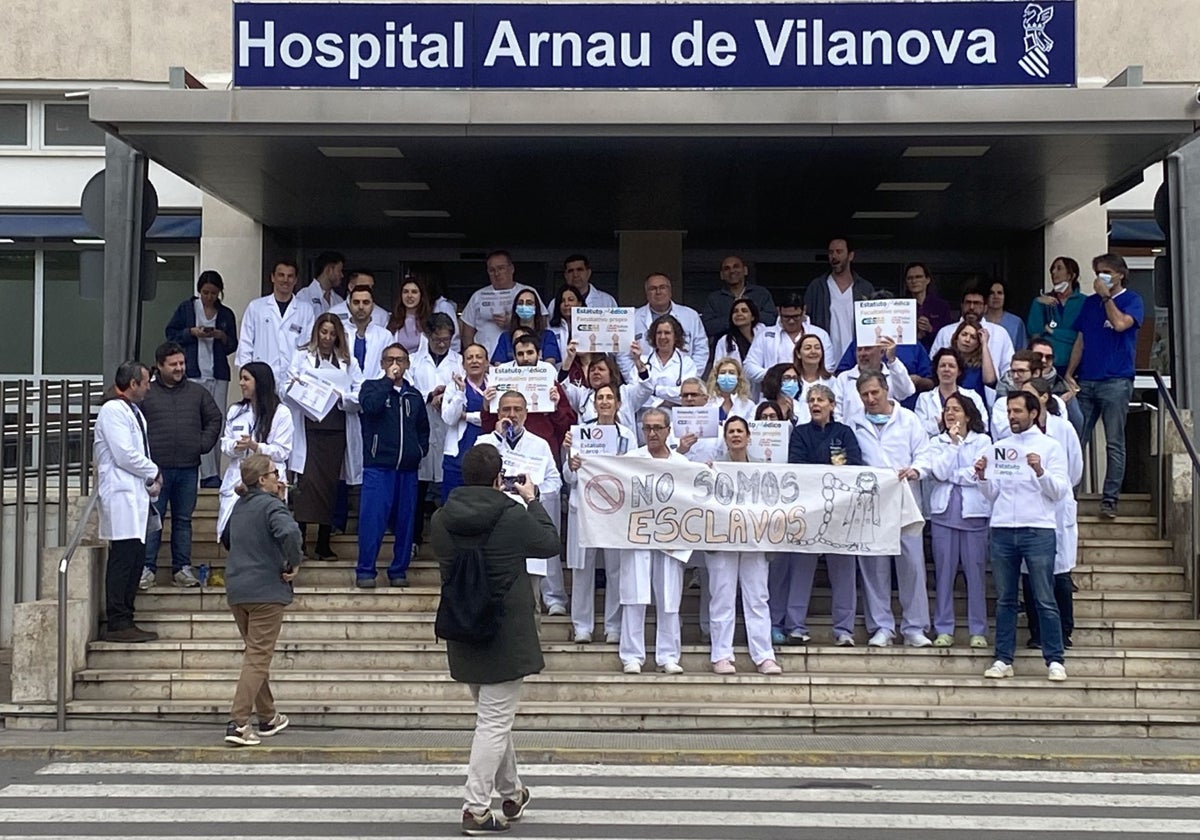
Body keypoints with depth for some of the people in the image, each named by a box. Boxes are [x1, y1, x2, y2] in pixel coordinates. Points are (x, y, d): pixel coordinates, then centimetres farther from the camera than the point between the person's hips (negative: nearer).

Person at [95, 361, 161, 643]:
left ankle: (126, 621, 14)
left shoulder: (134, 412, 20)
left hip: (137, 495, 10)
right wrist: (154, 473, -4)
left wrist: (151, 481, 5)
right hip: (121, 495, -10)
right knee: (123, 559, -9)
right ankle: (117, 625, -5)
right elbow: (124, 455, -17)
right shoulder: (113, 411, -10)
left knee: (135, 558, 9)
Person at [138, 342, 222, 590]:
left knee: (183, 519, 9)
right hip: (155, 467, -3)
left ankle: (182, 568, 15)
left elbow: (214, 419, 17)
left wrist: (204, 444, 5)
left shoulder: (198, 392, 11)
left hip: (188, 468, 3)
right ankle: (147, 567, 7)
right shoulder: (145, 393, 2)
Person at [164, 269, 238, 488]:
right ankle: (209, 475, -9)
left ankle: (213, 475, 8)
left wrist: (221, 336, -6)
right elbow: (171, 334, 7)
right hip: (193, 373, -2)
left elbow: (232, 346, 14)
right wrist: (192, 332, -8)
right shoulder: (186, 308, 7)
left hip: (218, 375, 3)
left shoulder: (226, 314, 13)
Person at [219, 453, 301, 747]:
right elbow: (289, 531, -31)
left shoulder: (239, 506, 12)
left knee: (255, 654, 19)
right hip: (266, 591, -8)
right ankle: (238, 724, -11)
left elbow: (226, 538, 29)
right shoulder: (271, 505, -12)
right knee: (258, 659, -4)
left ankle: (267, 718, 29)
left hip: (236, 590, 8)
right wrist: (293, 563, -18)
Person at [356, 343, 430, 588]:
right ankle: (365, 571, 2)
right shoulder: (372, 387, 5)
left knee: (405, 521, 6)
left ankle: (399, 571, 15)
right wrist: (388, 380, -10)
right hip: (378, 465, -4)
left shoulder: (414, 396, 16)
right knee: (372, 518, -8)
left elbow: (423, 428, 25)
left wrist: (421, 449, 9)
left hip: (408, 468, 4)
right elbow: (370, 405, -17)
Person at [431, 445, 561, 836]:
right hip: (505, 635, -6)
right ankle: (476, 808, 3)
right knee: (495, 722, 2)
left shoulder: (440, 520, -3)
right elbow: (550, 544, 0)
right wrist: (532, 501, 12)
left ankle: (511, 792, 34)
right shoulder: (514, 516, -16)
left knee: (494, 716, 21)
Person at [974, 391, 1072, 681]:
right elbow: (992, 494, 14)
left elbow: (1060, 491, -2)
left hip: (1038, 530, -4)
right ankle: (1003, 659, 10)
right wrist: (982, 476, -5)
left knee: (1045, 600, -2)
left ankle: (1055, 660, 2)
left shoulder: (1050, 446, 5)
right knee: (1004, 599, 6)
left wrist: (1040, 471, -17)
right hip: (1002, 530, 4)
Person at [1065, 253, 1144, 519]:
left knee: (1115, 444, -2)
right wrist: (1069, 373, 7)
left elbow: (1120, 323, -17)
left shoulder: (1132, 300, 3)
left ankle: (1110, 499, -1)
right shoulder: (1090, 303, 17)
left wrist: (1106, 296, -6)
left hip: (1116, 381, -4)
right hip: (1085, 381, 5)